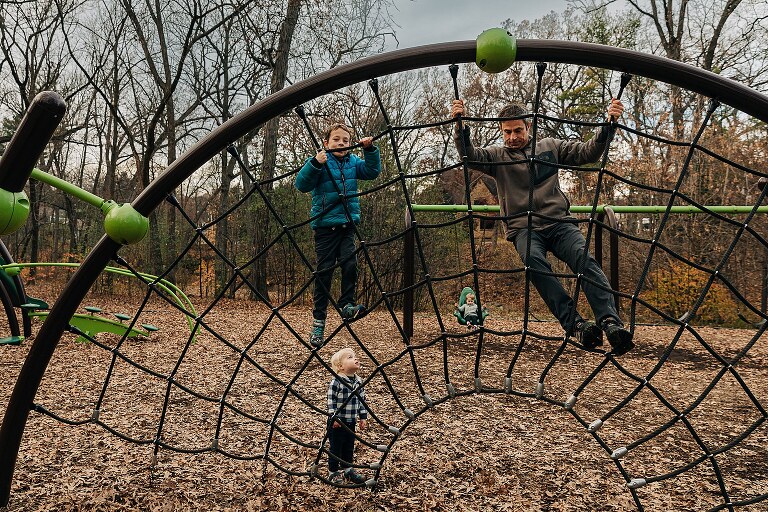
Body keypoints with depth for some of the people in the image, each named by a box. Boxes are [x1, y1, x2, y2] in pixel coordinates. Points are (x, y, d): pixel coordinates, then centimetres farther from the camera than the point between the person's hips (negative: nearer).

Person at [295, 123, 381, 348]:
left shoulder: (353, 161, 9)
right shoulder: (320, 161, -5)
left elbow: (372, 171, 4)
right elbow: (302, 184, -15)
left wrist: (370, 150, -9)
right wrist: (315, 163, -30)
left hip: (348, 224, 4)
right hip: (325, 225, -4)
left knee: (350, 264, -13)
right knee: (324, 271, 0)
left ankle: (347, 305, 4)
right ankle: (318, 321, 9)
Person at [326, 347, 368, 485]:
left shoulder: (358, 381, 3)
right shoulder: (336, 382, -18)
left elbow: (362, 400, 10)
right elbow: (331, 401, -16)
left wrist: (363, 417, 9)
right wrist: (333, 417, -18)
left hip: (351, 421, 6)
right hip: (337, 421, -6)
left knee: (349, 446, 17)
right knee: (336, 447, 7)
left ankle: (347, 469, 35)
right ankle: (333, 472, 22)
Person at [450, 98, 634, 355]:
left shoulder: (551, 147, 21)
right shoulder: (496, 155, 17)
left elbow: (588, 152, 15)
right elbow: (469, 155, -2)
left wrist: (608, 124, 0)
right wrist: (461, 126, -18)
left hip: (559, 223, 2)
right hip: (524, 228, -1)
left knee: (585, 259, -28)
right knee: (534, 261, -35)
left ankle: (611, 323, -37)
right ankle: (575, 324, -40)